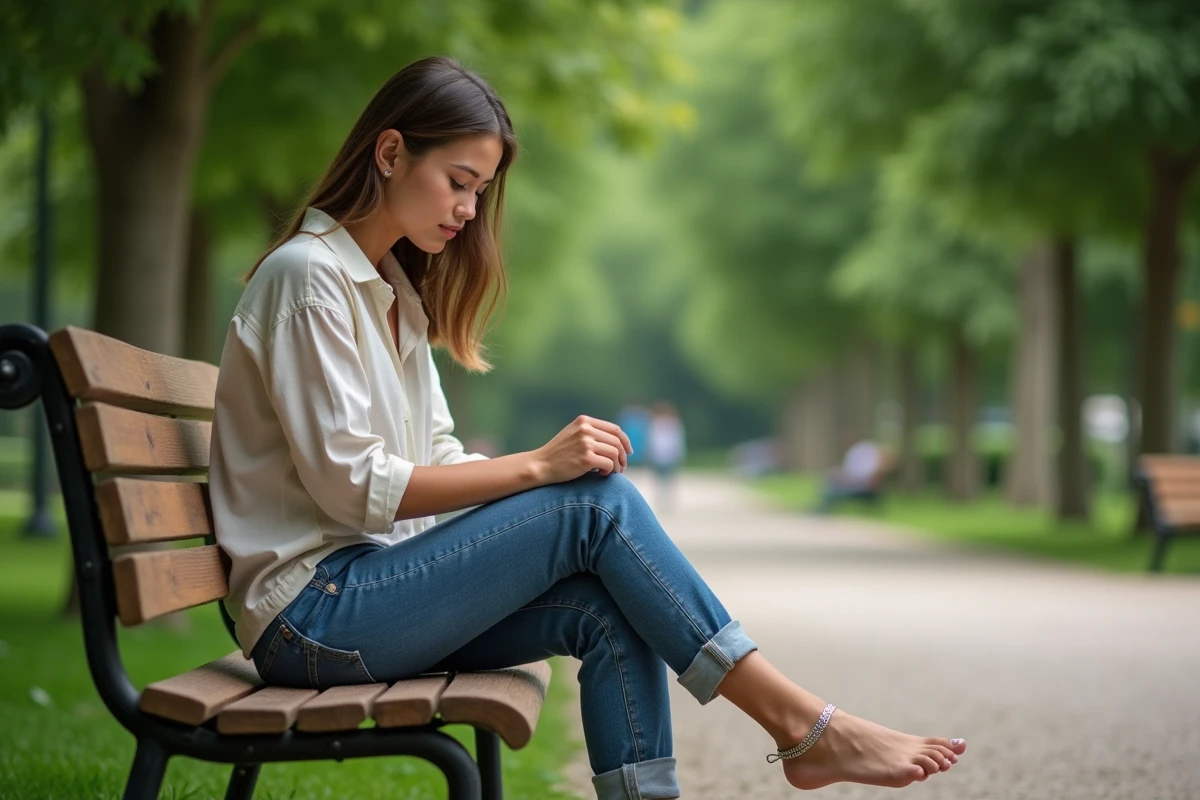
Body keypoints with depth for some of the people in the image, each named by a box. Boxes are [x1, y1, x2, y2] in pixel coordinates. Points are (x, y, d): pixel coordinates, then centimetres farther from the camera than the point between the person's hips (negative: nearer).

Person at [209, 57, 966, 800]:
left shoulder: (393, 287, 17)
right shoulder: (307, 275, -11)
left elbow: (438, 461, 12)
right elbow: (350, 483, -18)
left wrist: (548, 469, -7)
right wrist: (537, 466, -20)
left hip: (373, 584, 8)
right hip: (309, 611, -8)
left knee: (607, 609, -16)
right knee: (598, 503, -19)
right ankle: (808, 730, -16)